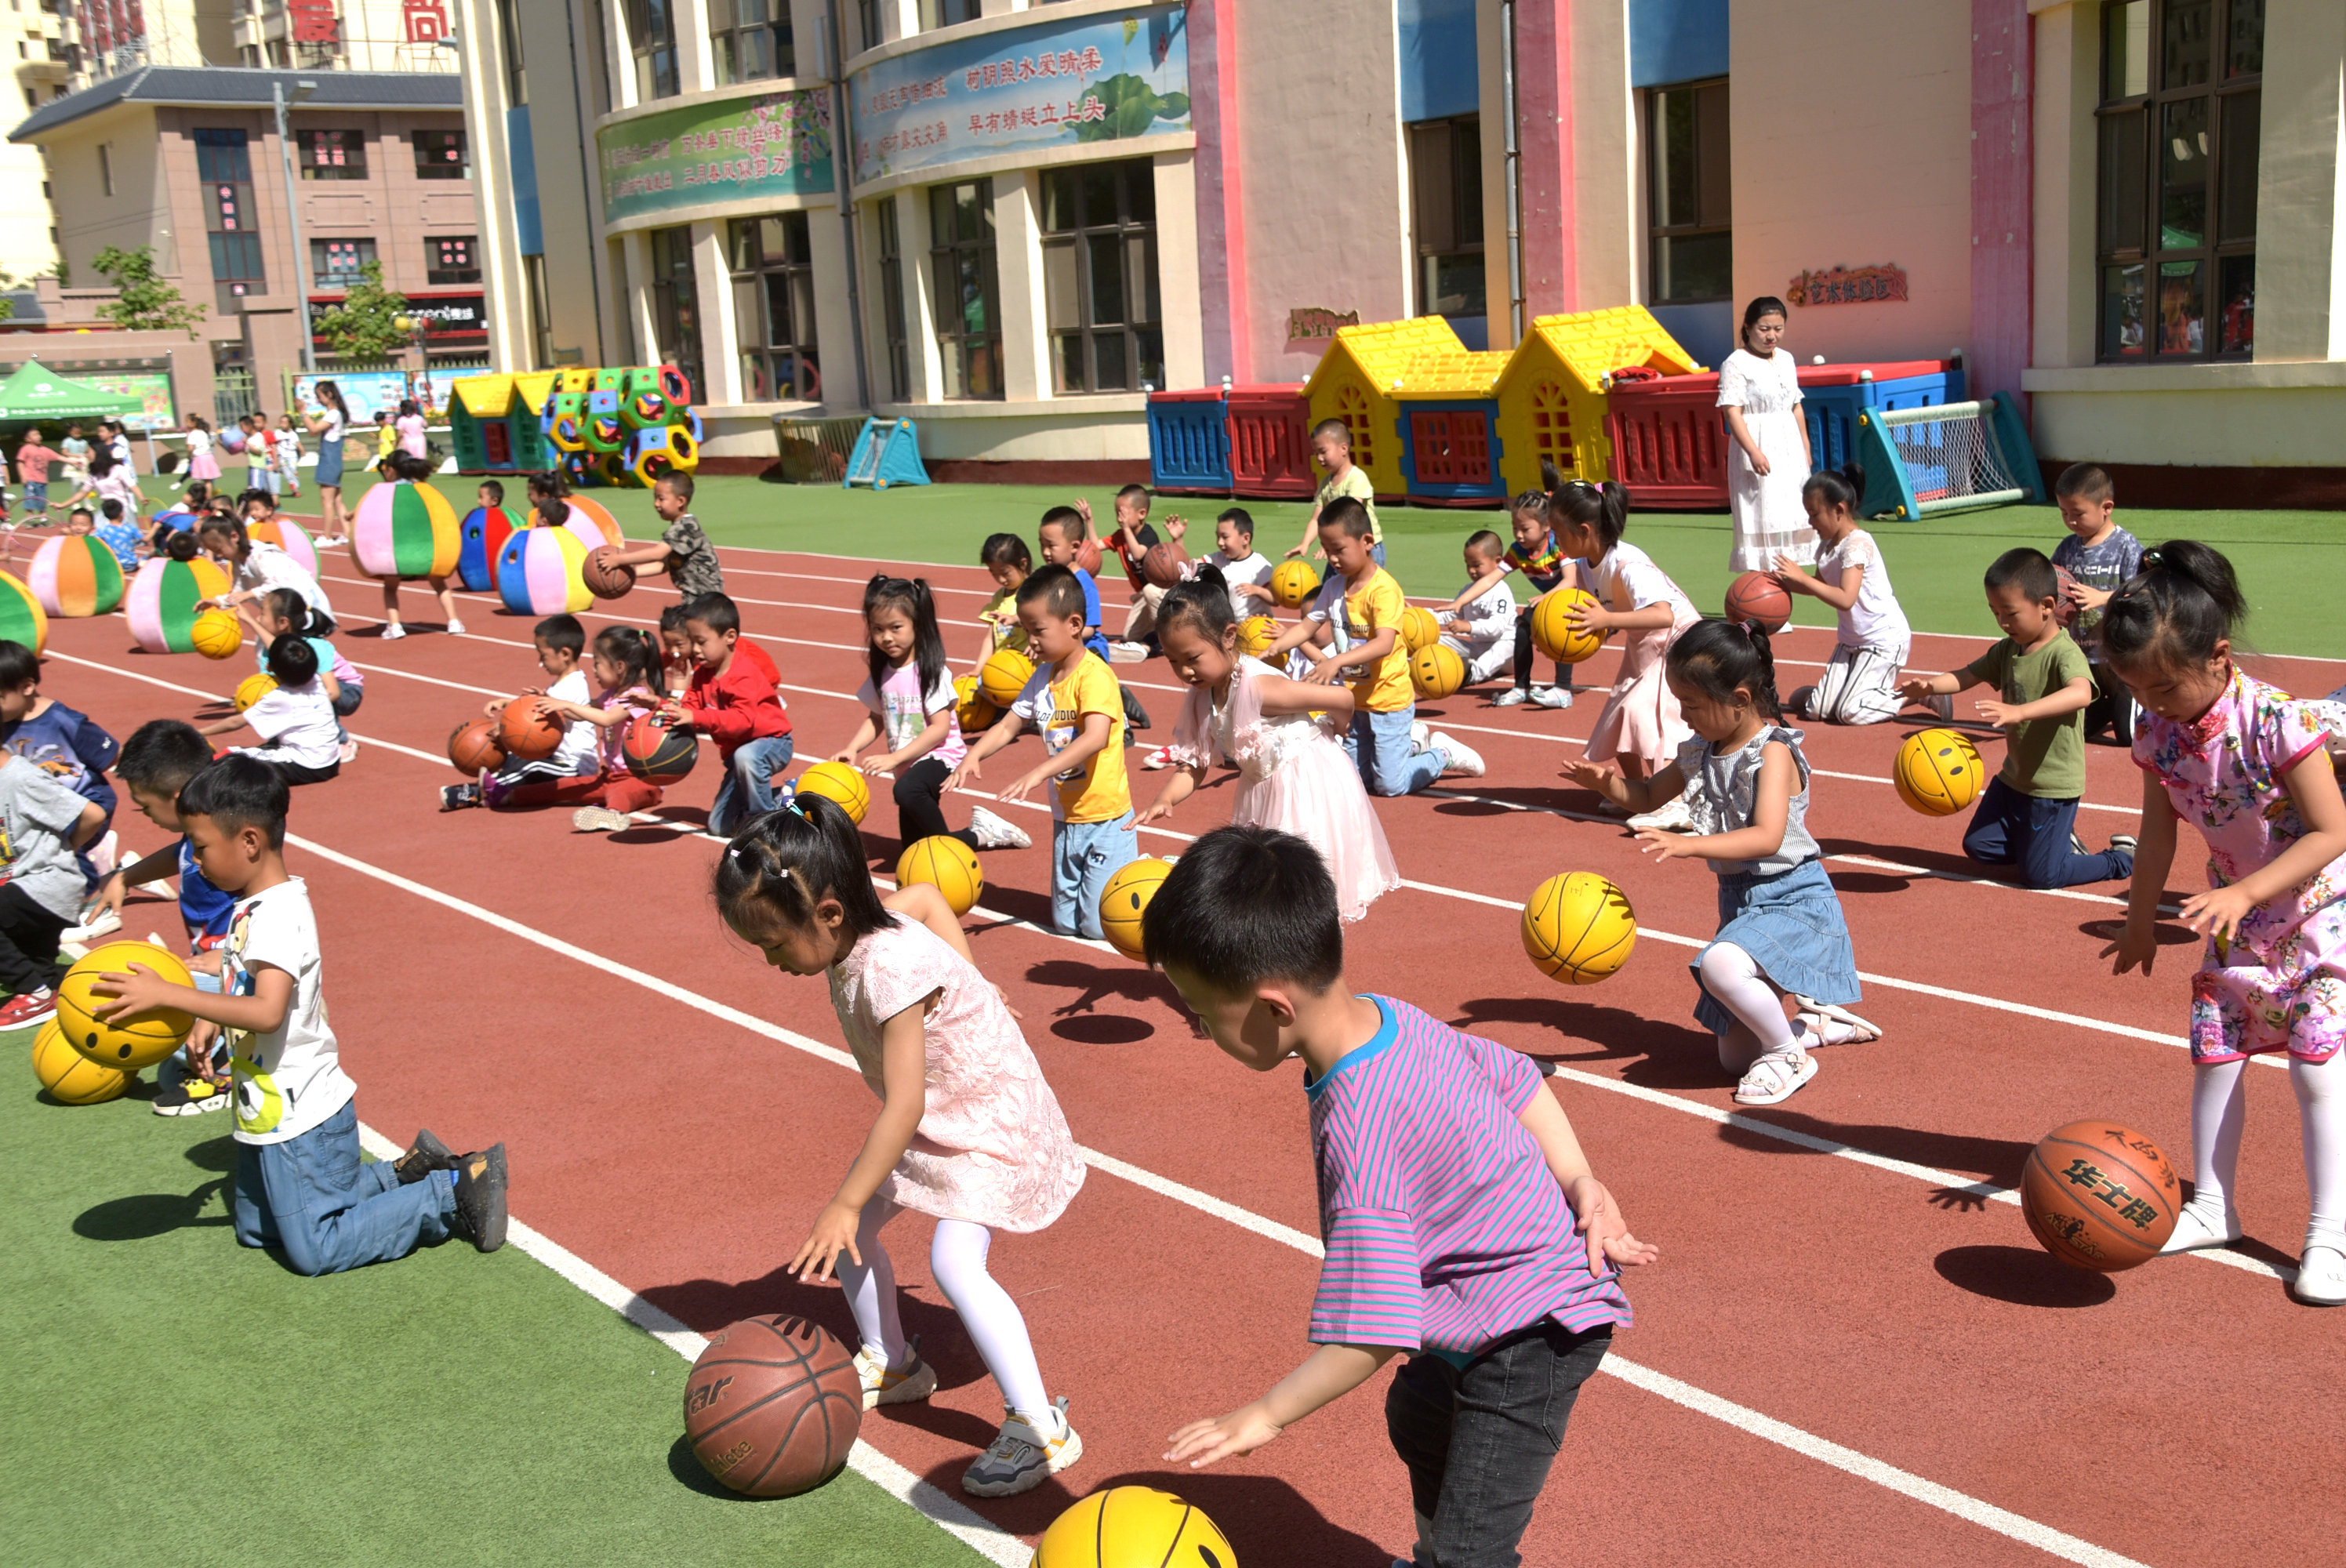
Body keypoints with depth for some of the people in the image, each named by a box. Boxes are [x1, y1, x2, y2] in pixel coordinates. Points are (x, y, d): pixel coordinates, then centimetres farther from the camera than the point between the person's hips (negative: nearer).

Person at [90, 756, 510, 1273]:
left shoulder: (278, 915, -24)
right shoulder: (256, 907, 6)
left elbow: (267, 1012, -37)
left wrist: (167, 994, -39)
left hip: (301, 1121, -10)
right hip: (271, 1113, 10)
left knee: (315, 1251, -4)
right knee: (254, 1229, 22)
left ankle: (456, 1192, 2)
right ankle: (406, 1175, 22)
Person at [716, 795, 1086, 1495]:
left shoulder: (890, 971, -34)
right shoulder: (854, 933, -8)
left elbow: (905, 1106, -34)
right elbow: (924, 893, 14)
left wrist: (845, 1205, -30)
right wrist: (967, 987, 10)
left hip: (990, 1120, -10)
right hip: (933, 1117, 10)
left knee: (954, 1260, -22)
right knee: (853, 1226, 9)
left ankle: (1040, 1428, -16)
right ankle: (892, 1365, 30)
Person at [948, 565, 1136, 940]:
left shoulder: (1094, 675, -19)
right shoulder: (1043, 677, 5)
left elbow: (1096, 738, -33)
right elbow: (1008, 726, 8)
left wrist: (1040, 772, -41)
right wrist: (973, 756, -11)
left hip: (1106, 818, -8)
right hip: (1065, 817, 8)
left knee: (1098, 926, -5)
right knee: (1065, 922, 15)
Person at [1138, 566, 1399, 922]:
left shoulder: (1258, 687, -29)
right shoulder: (1200, 698, -4)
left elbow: (1343, 698, -26)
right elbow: (1191, 767, -3)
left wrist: (1329, 736, -3)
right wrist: (1164, 800, -25)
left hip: (1310, 788, -8)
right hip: (1264, 791, 8)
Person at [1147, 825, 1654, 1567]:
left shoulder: (1358, 1131, -36)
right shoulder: (1390, 1015, -11)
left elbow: (1372, 1332, -34)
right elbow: (1515, 1076, 3)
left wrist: (1265, 1416, -22)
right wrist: (1581, 1187, 1)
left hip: (1533, 1337, -11)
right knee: (1417, 1420, 34)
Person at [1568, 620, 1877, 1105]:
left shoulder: (1773, 753, -19)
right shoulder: (1699, 752, 3)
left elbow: (1767, 838, -32)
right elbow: (1648, 796, 18)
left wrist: (1689, 844, -44)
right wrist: (1608, 783, -4)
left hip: (1793, 899, -8)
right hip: (1740, 901, 8)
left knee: (1721, 964, -38)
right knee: (1735, 1056, 10)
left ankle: (1789, 1053, -13)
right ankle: (1816, 1018, 34)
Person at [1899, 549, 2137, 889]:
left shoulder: (2064, 653, -24)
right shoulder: (2008, 649, 3)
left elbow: (2081, 693, -43)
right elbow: (1968, 676, 2)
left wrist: (2020, 711, -57)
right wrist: (1929, 685, -22)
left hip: (2054, 787, -8)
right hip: (2013, 778, 8)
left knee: (2040, 875, -4)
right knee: (1978, 846, 15)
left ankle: (2121, 859, 18)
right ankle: (2060, 842, 30)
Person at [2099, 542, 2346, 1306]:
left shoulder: (2277, 721, -29)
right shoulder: (2158, 733, -10)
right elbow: (2158, 833, 4)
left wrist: (2245, 892, -34)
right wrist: (2140, 923, 11)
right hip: (2234, 912, 6)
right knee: (2214, 1052, 7)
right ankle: (2213, 1207, 21)